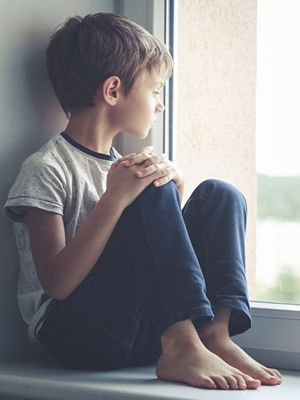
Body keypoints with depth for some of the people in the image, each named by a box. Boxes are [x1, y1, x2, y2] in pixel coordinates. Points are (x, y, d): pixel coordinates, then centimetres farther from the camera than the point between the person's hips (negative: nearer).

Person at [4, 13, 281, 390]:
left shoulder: (121, 164, 17)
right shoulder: (45, 170, -9)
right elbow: (57, 283, -19)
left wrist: (174, 181, -4)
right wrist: (114, 199, -25)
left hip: (140, 330, 8)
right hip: (77, 335, -7)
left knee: (218, 194, -3)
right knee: (151, 191, -23)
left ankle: (215, 335, -21)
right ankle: (182, 348, -29)